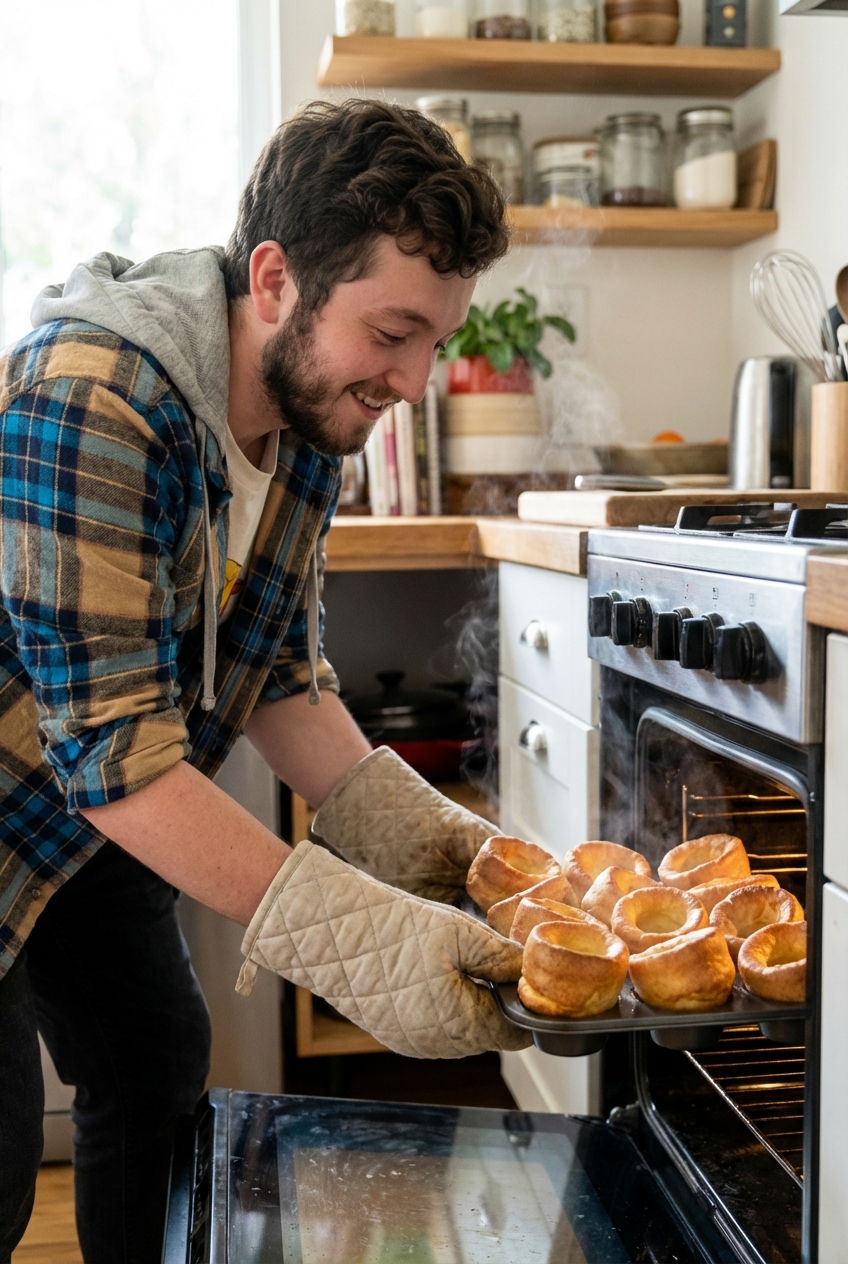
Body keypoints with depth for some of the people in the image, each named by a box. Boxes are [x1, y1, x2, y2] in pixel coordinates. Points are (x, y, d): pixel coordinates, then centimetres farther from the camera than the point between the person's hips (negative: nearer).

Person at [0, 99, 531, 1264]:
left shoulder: (310, 423, -6)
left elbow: (280, 672, 0)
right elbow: (113, 748, -36)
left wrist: (401, 823, -13)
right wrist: (350, 936, -39)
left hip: (98, 820, 8)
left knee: (160, 1058, 13)